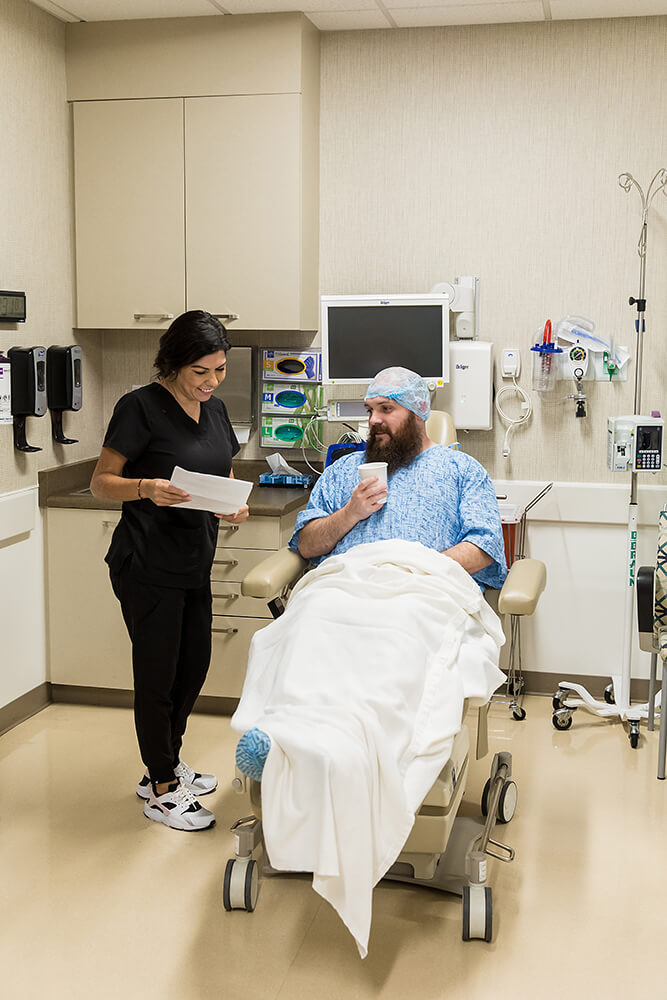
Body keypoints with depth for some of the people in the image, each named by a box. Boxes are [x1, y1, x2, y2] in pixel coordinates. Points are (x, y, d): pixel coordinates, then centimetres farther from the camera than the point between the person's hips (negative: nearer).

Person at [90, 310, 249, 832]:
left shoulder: (215, 408, 9)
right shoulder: (141, 407, -14)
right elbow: (101, 482, -13)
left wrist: (235, 506, -3)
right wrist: (147, 488, -32)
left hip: (195, 563, 8)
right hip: (147, 567, -8)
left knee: (194, 664, 16)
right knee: (158, 671, 2)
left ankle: (168, 764, 36)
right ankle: (161, 789, 18)